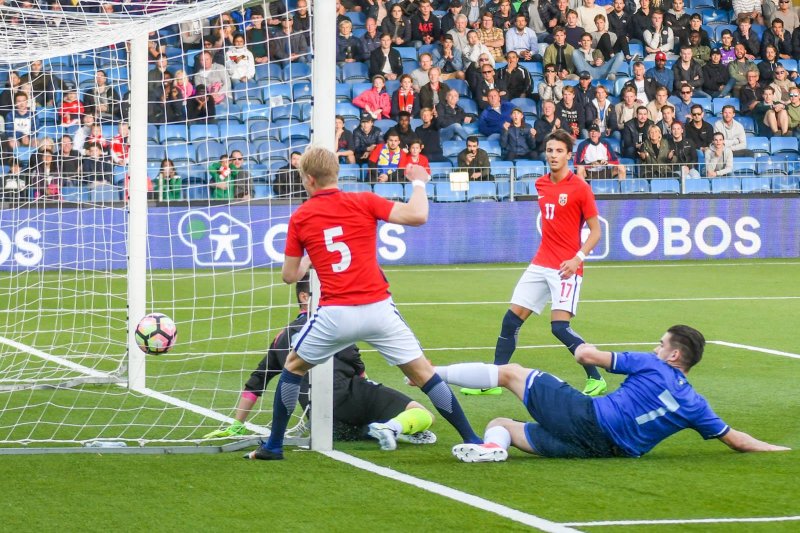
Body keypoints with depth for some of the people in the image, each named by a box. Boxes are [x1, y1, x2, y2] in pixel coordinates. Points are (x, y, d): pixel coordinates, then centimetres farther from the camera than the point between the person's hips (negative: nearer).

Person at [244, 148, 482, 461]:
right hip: (378, 310, 0)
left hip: (335, 315, 0)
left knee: (293, 366, 22)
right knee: (421, 371, 7)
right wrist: (418, 183, 10)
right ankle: (471, 440, 4)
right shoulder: (364, 203, 2)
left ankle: (274, 446, 24)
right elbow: (417, 216, -9)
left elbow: (289, 276, 10)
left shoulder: (300, 218, 5)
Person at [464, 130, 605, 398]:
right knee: (511, 319, 3)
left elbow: (595, 231, -9)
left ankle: (596, 379, -3)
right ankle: (493, 382, 11)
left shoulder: (580, 188, -10)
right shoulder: (541, 185, 9)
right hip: (540, 264, 7)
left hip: (566, 268, -7)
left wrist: (578, 258, -22)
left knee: (560, 326, -17)